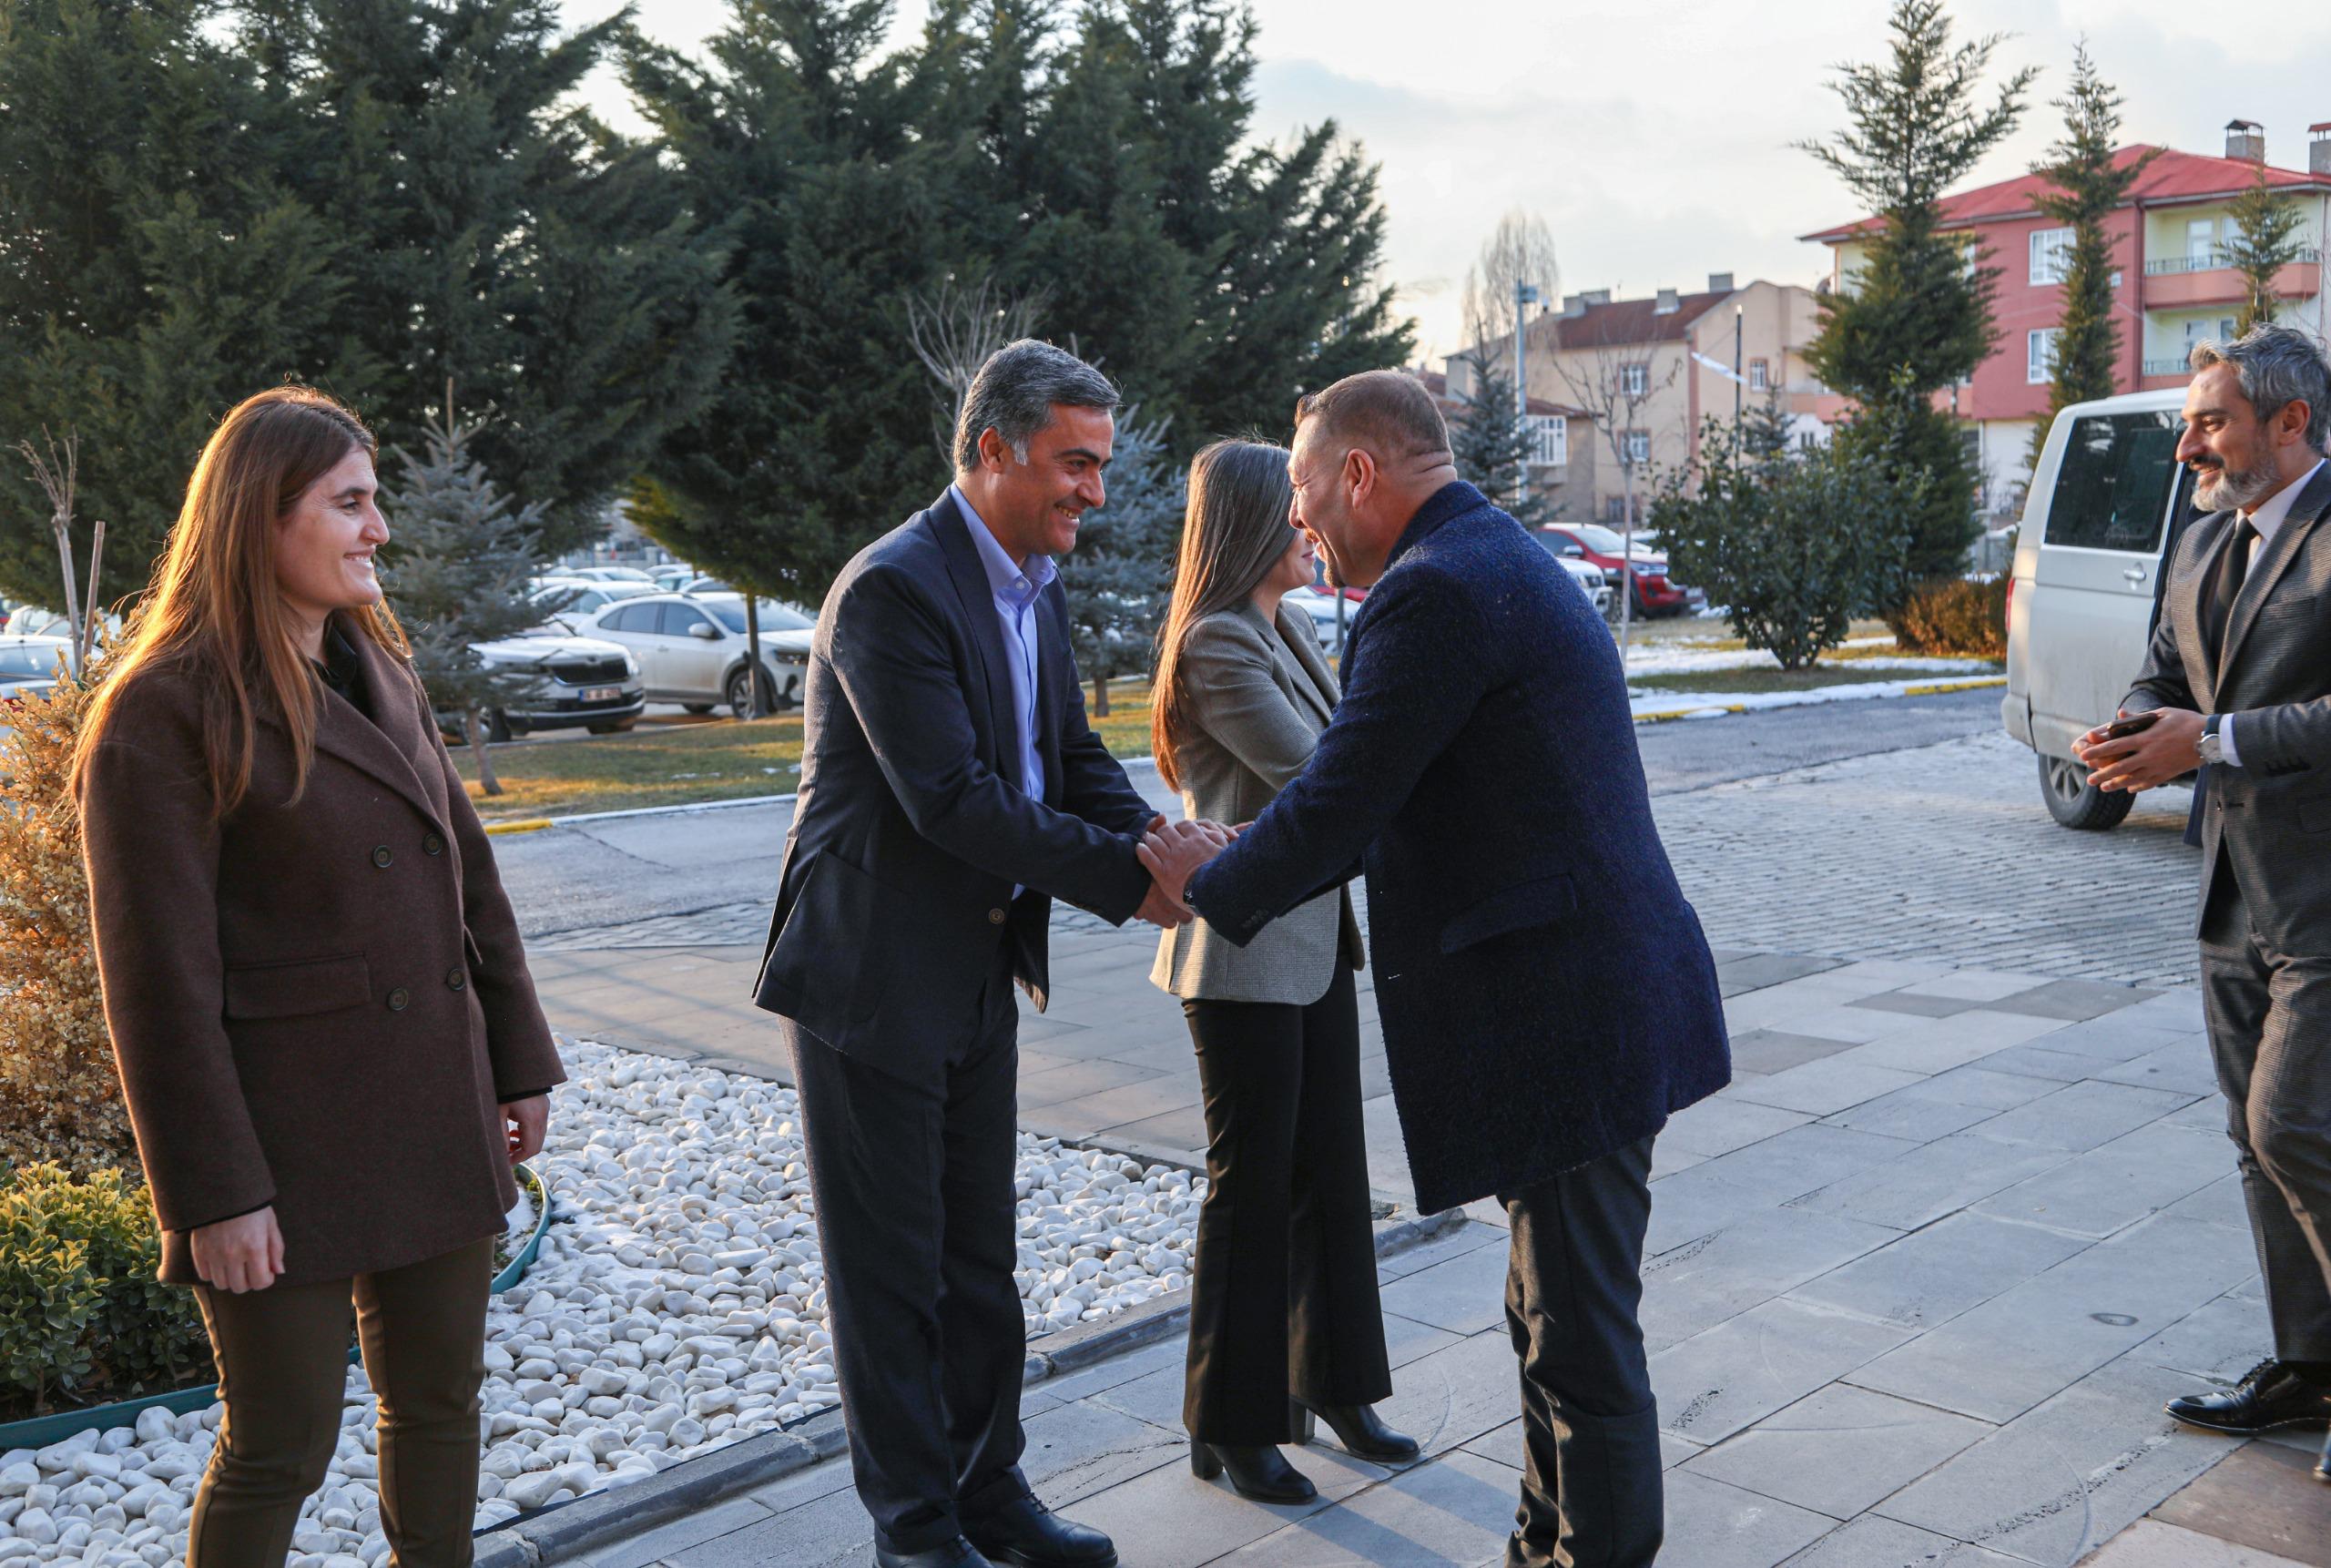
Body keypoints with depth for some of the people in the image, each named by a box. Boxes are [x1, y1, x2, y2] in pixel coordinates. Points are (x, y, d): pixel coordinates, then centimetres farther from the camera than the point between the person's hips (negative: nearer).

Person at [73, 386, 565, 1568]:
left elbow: (470, 881, 13)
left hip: (438, 1120, 7)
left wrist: (519, 1065, 11)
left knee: (440, 1401, 17)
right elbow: (159, 980, -14)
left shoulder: (380, 674, 10)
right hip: (289, 1141, -7)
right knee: (281, 1448, 6)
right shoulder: (164, 713, -12)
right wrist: (214, 1193, -15)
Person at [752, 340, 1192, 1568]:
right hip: (871, 978, -9)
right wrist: (1124, 881, -24)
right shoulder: (894, 589, -21)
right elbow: (950, 799, -26)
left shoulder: (1034, 589, 9)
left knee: (978, 1258, 18)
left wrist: (1161, 841, -10)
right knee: (891, 1268, 6)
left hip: (977, 974, 9)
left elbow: (1070, 759, 9)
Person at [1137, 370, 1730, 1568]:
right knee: (1559, 1318, 21)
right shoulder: (1503, 559, 16)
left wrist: (1211, 885, 0)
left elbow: (1337, 803, -18)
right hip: (1596, 995, 11)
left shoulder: (1434, 591, -17)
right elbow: (1391, 795, 20)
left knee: (1581, 1340, 3)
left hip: (1562, 1016, -11)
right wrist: (1240, 863, 16)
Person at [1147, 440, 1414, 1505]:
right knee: (1253, 1185, 2)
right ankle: (1231, 1426, 18)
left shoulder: (1286, 631, 12)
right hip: (1245, 950, -9)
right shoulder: (1216, 643, -17)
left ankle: (1331, 1386, 30)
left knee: (1332, 1170, 15)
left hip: (1315, 939, 9)